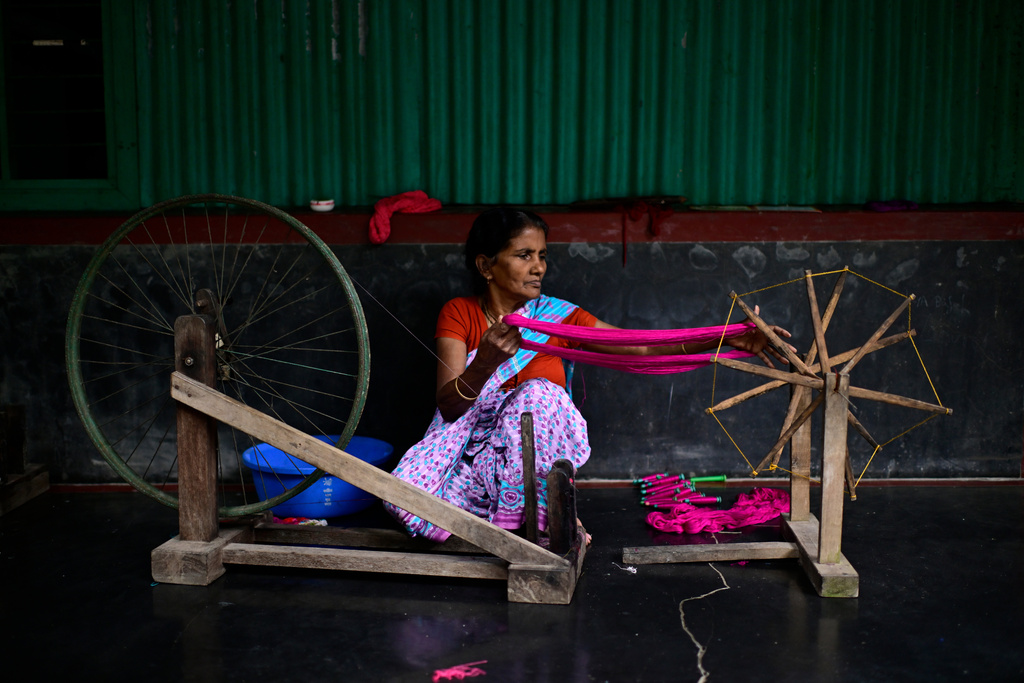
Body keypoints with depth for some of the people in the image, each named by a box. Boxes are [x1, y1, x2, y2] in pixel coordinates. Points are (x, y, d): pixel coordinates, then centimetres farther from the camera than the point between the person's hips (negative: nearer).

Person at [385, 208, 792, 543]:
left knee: (538, 394, -31)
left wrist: (731, 339, -21)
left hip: (536, 455, 1)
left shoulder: (557, 317, 1)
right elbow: (448, 406, -13)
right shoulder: (458, 315, -2)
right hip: (473, 449, 0)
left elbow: (644, 348, -8)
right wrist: (487, 361, -35)